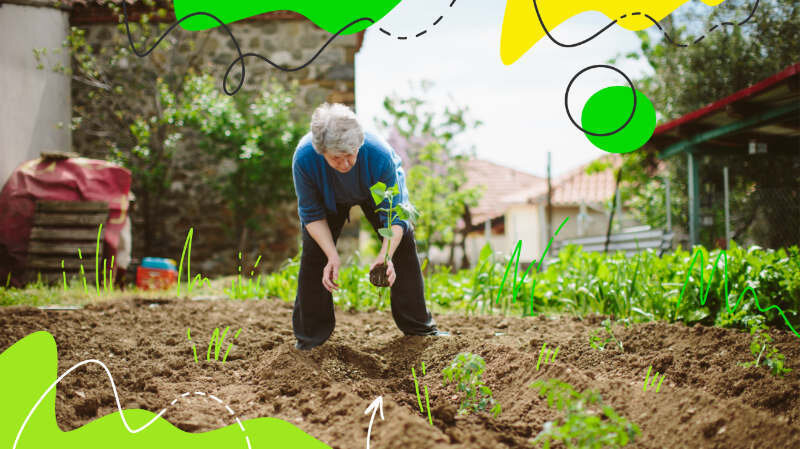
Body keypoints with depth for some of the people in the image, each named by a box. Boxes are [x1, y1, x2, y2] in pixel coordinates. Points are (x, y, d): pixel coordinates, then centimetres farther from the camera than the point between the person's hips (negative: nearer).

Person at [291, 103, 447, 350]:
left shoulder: (379, 154, -42)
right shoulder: (304, 158, -39)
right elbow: (312, 214, -24)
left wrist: (385, 255, -47)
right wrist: (332, 256, -33)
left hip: (377, 192, 0)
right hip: (330, 199, 0)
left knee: (404, 245, -8)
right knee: (314, 252, -11)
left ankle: (419, 327, 7)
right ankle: (310, 335, 4)